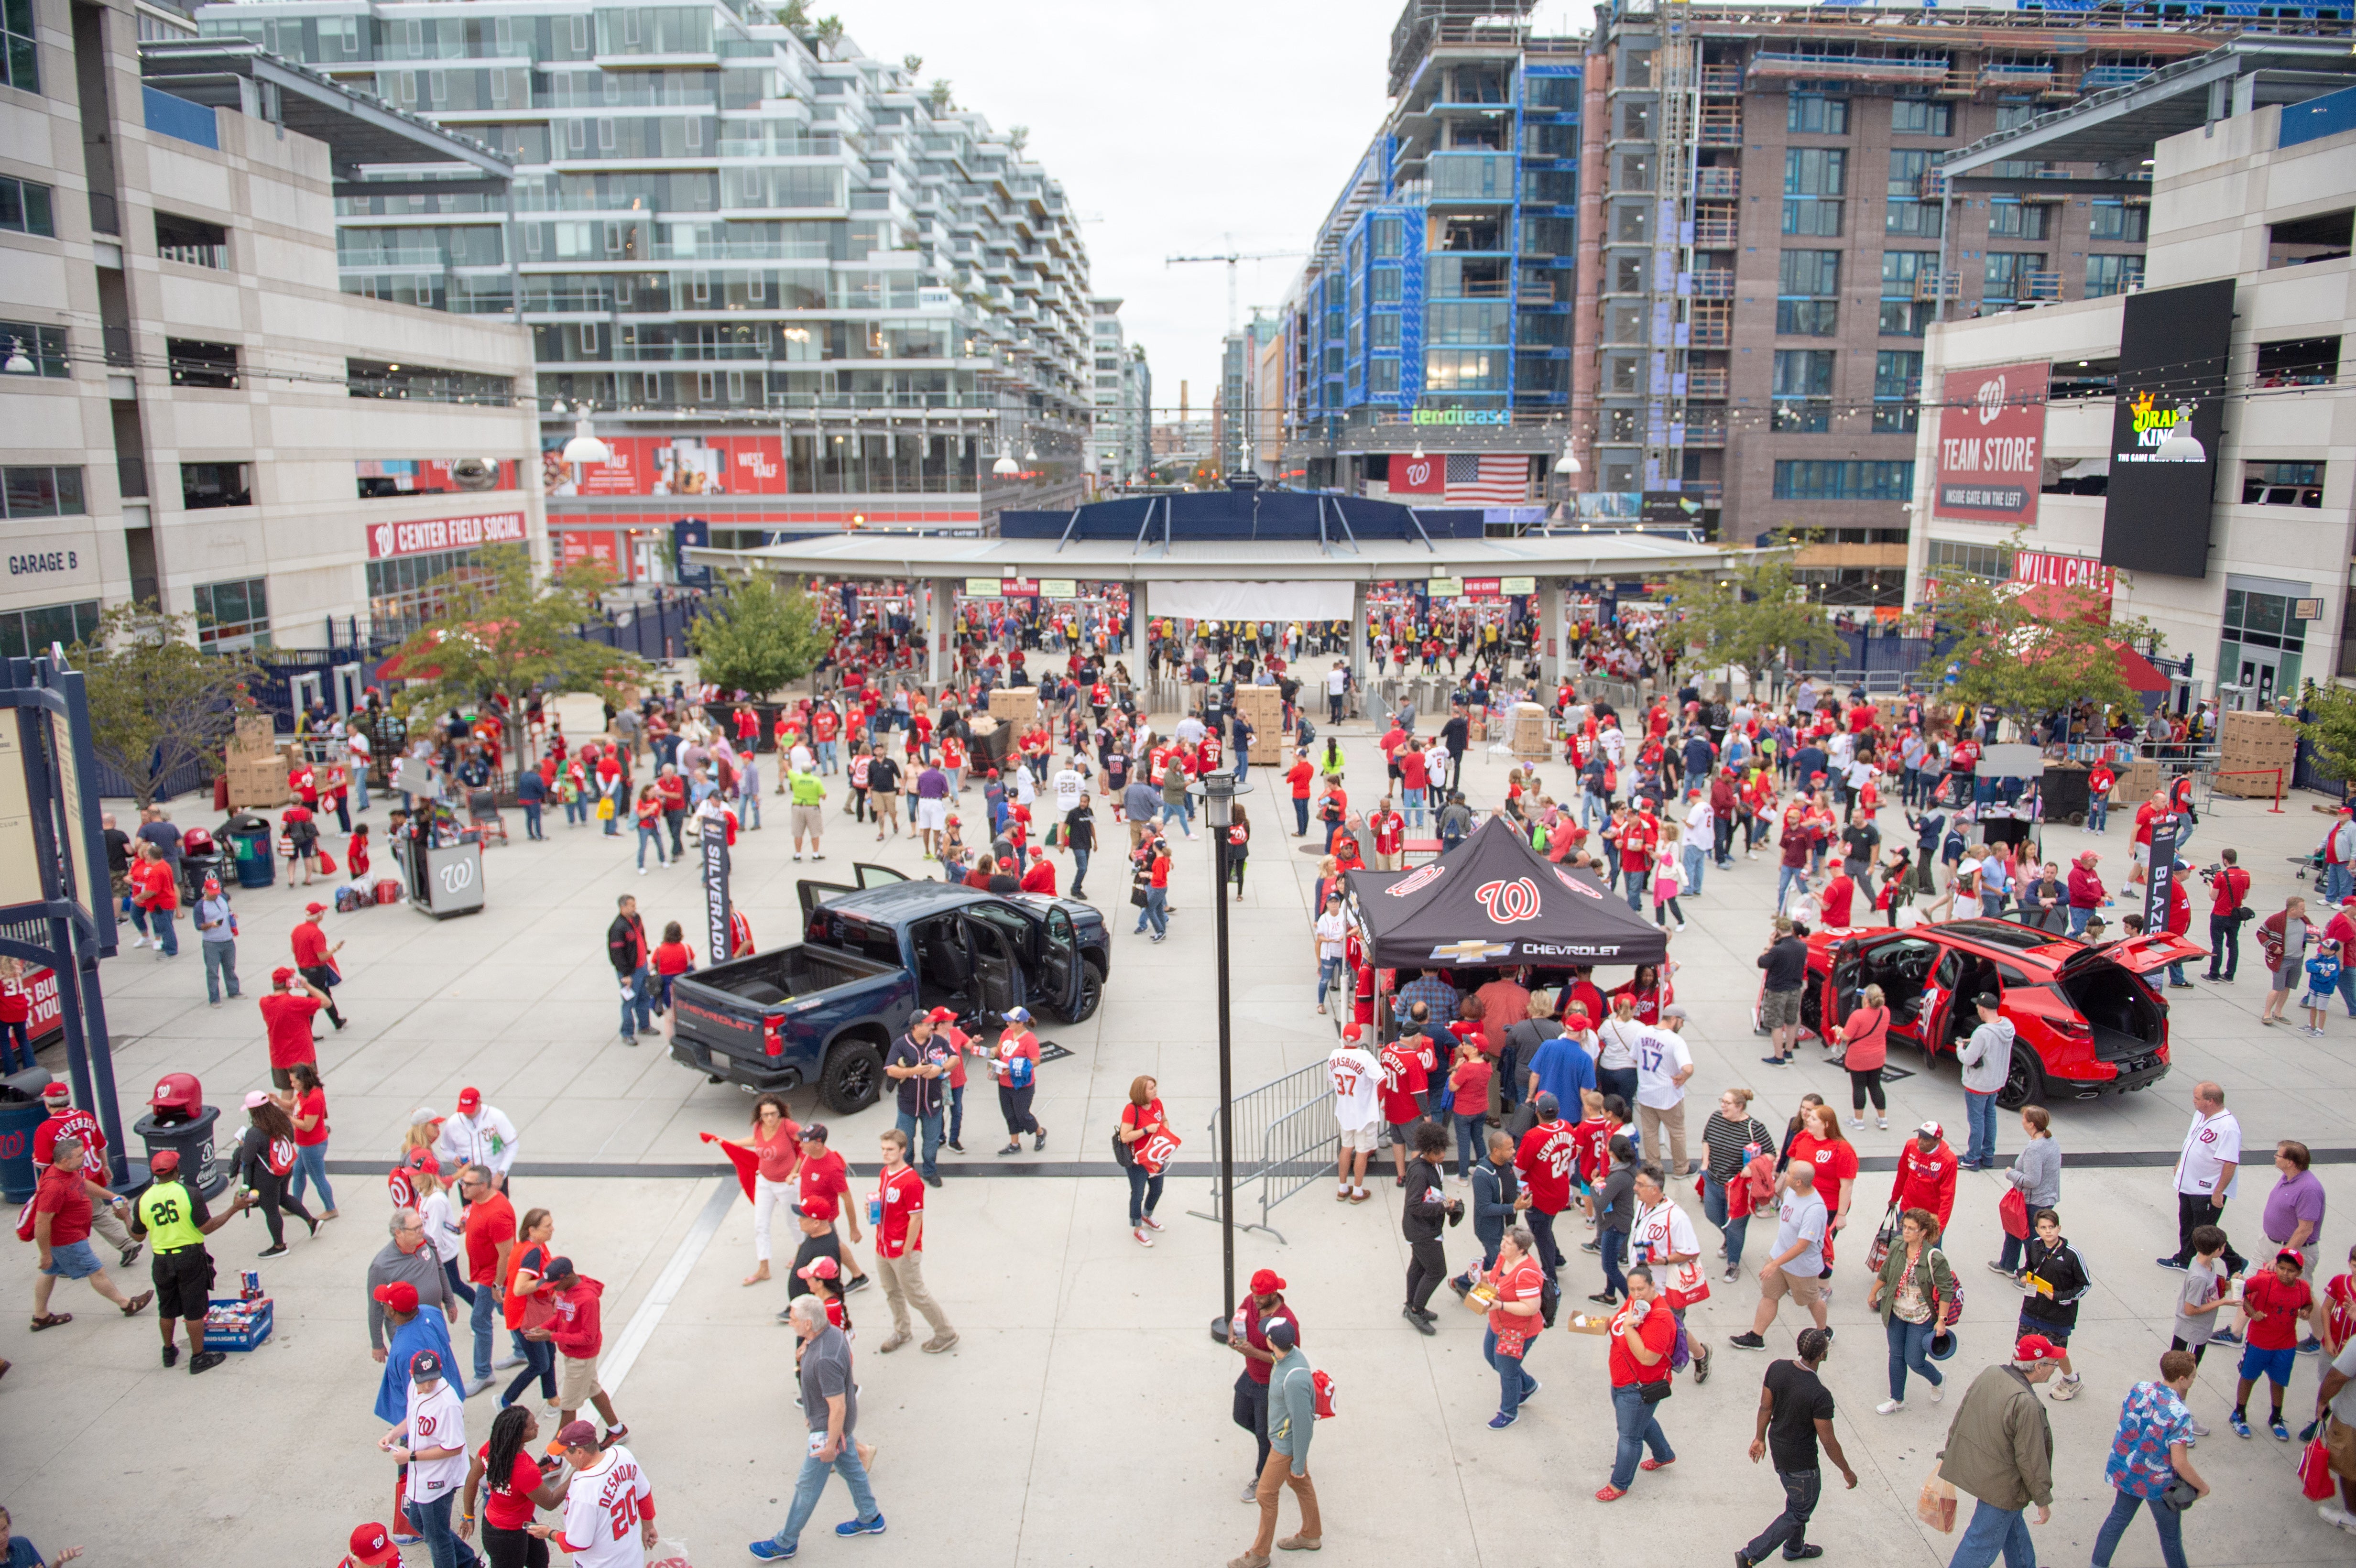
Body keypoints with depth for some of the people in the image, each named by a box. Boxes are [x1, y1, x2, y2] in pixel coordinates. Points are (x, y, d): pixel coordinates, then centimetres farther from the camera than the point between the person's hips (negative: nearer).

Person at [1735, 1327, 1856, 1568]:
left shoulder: (1777, 1368, -15)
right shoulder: (1820, 1395, -33)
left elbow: (1765, 1406, -1)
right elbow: (1828, 1441, -21)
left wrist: (1760, 1437, 15)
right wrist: (1847, 1471, -4)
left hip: (1778, 1446, 7)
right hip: (1800, 1462, -7)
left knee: (1797, 1501, 30)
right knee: (1800, 1513, 15)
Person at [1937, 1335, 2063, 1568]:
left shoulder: (1990, 1374, -5)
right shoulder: (2026, 1404, -30)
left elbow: (1960, 1417, 5)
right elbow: (2031, 1459, -21)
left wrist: (1948, 1455, 17)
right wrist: (2043, 1501, -7)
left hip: (1972, 1467, 8)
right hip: (1999, 1484, -8)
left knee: (2012, 1520, 31)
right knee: (1984, 1543, 8)